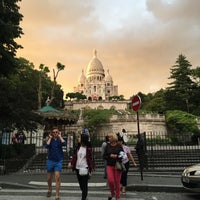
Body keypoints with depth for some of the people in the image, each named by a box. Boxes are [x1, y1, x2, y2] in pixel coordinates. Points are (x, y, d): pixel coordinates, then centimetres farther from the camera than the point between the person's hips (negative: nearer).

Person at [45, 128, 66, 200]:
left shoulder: (60, 140, 1)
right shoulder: (50, 140, 2)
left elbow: (64, 143, -21)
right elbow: (46, 146, -18)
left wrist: (60, 136, -10)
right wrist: (50, 138, -10)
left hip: (58, 161, -2)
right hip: (50, 161, 2)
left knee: (57, 178, -11)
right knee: (49, 178, 15)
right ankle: (49, 189, 43)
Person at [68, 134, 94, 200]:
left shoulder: (88, 148, -8)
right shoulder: (78, 147, 6)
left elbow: (90, 159, -7)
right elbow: (74, 156, 6)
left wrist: (90, 170, -8)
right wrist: (71, 163, -12)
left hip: (85, 169, -5)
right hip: (78, 168, 5)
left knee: (84, 185, -2)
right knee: (81, 184, 16)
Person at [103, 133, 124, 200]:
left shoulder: (119, 146, -2)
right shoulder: (108, 146, 4)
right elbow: (104, 156, 5)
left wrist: (117, 156, -17)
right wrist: (110, 156, -13)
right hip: (109, 166, 1)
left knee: (117, 182, 2)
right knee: (110, 180, -10)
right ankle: (112, 193, 19)